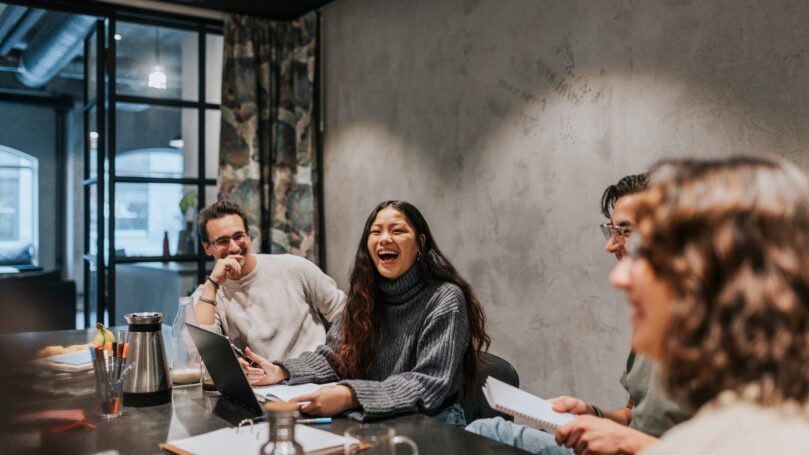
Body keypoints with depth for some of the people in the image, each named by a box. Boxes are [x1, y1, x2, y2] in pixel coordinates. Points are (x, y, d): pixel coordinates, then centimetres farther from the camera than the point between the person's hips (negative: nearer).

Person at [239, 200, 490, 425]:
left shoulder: (444, 299, -12)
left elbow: (430, 383, -21)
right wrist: (282, 371, -10)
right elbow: (333, 356, 9)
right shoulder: (366, 295, 8)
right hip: (373, 421, 5)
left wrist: (350, 396, -34)